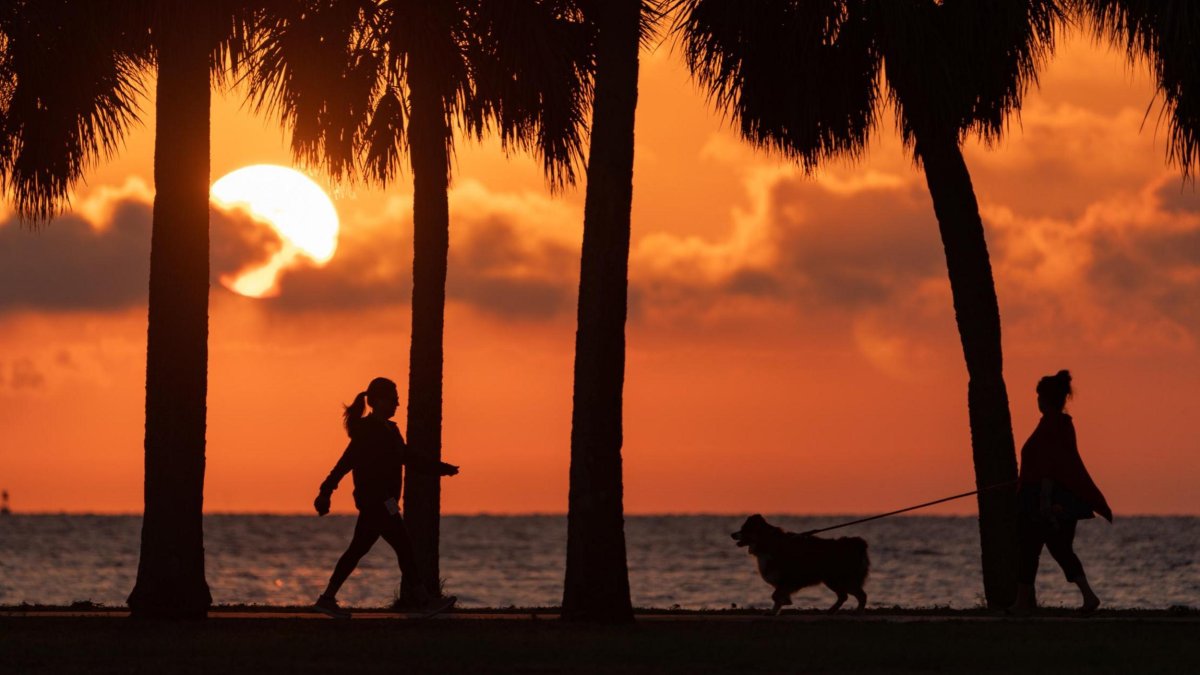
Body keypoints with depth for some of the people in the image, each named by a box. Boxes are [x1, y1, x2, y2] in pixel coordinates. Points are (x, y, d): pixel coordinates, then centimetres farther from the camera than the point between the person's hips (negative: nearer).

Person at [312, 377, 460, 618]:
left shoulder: (389, 430, 17)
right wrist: (325, 493, -21)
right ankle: (426, 600, -6)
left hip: (382, 502, 10)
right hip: (375, 501, -10)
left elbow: (410, 459, 25)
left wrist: (442, 468, 19)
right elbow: (346, 463, -18)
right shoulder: (367, 431, -13)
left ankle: (327, 599, 9)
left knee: (358, 550, 8)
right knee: (404, 547, -8)